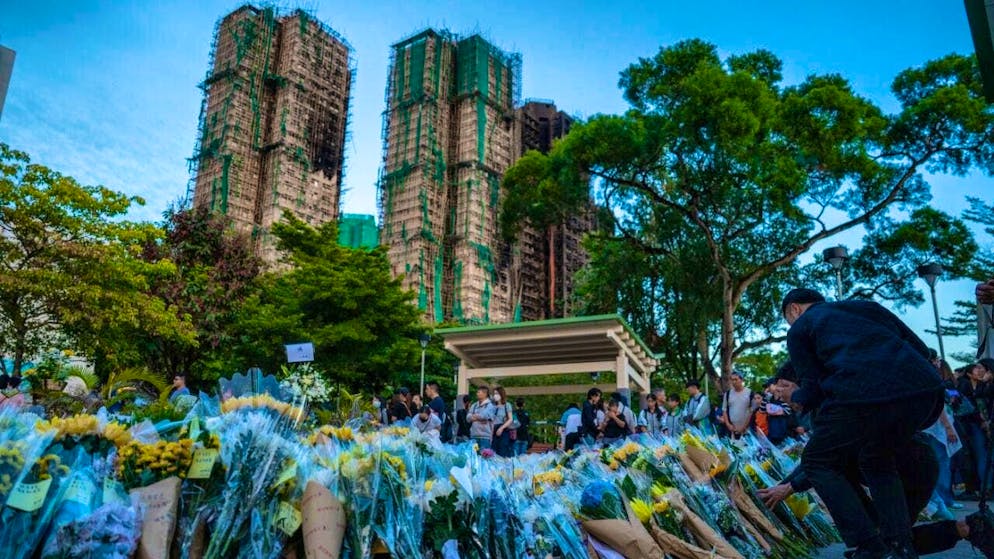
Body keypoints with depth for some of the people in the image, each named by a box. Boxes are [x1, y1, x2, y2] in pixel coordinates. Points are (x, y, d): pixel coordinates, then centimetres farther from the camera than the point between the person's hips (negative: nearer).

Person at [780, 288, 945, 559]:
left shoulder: (799, 328, 18)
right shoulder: (868, 306, 32)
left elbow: (813, 391, 11)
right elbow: (920, 348, 27)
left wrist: (793, 397, 33)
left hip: (862, 397, -6)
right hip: (925, 390, 6)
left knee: (818, 462, 17)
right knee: (878, 461, 31)